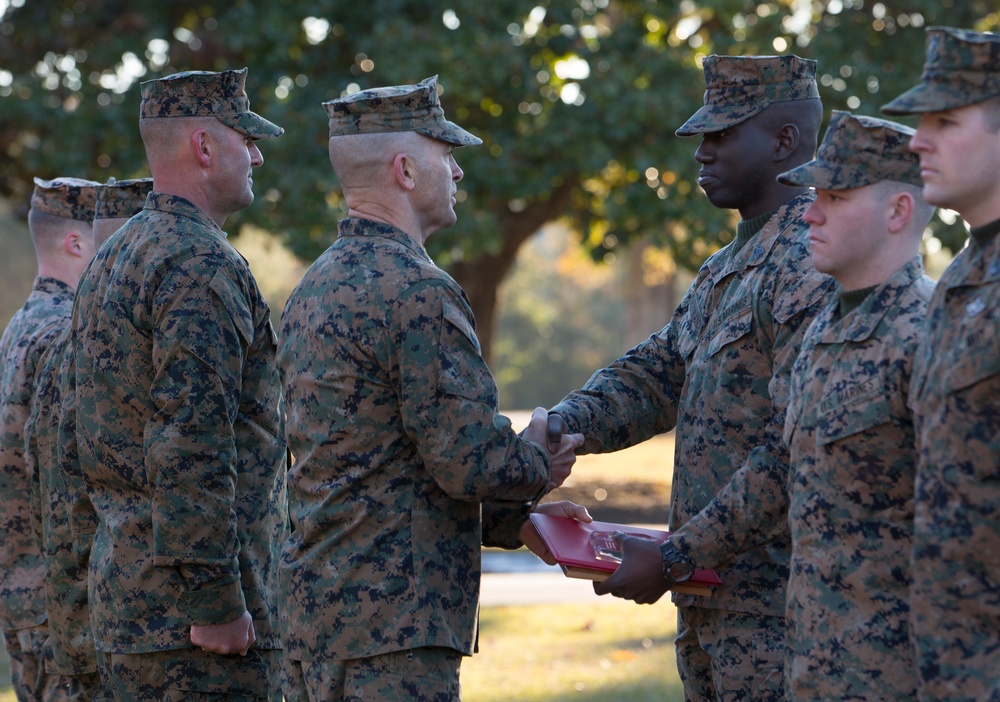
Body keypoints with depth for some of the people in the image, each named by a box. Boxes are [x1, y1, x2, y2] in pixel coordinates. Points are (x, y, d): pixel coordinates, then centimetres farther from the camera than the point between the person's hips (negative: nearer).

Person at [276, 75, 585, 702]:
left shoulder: (316, 287, 16)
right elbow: (468, 462, -18)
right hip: (392, 623, -9)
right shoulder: (419, 293, -15)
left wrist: (510, 517, 18)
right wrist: (537, 460, 3)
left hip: (313, 601, 9)